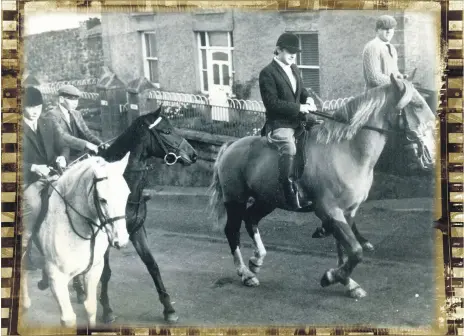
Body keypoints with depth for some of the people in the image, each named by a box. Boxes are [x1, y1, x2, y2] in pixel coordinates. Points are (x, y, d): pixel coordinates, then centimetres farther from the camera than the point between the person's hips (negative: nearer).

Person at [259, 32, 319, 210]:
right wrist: (298, 107, -19)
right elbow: (272, 103, -16)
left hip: (299, 119, 9)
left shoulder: (294, 69, 16)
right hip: (279, 124, -9)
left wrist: (308, 98, 2)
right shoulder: (268, 73, -9)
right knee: (289, 148, -33)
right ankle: (290, 192, -32)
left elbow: (301, 89, 27)